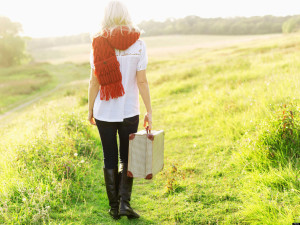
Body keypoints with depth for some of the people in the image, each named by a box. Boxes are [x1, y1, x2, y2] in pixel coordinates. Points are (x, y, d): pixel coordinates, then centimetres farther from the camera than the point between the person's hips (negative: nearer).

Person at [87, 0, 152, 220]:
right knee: (126, 157, 14)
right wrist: (149, 111, -2)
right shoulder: (138, 43, -5)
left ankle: (114, 207, 18)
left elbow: (94, 81, -4)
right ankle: (125, 201, 2)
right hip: (129, 111, 0)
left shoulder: (98, 43, -4)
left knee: (110, 159, 12)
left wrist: (90, 109, 7)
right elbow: (142, 81, -8)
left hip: (104, 111, 1)